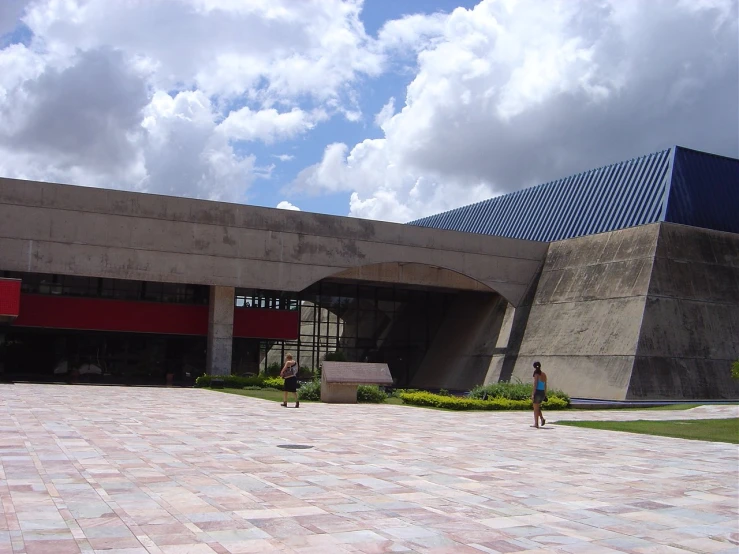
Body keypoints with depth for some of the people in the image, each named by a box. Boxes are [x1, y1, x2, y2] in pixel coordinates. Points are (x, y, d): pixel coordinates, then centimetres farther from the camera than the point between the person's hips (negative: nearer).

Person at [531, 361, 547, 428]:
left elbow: (535, 385, -14)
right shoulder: (544, 375, 9)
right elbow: (545, 385, 13)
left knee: (536, 409, 3)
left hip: (537, 392, -6)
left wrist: (533, 395, -13)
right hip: (542, 392, 7)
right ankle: (542, 418, 2)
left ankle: (536, 423, 4)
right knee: (538, 407, 22)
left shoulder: (536, 374, -10)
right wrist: (545, 394, 20)